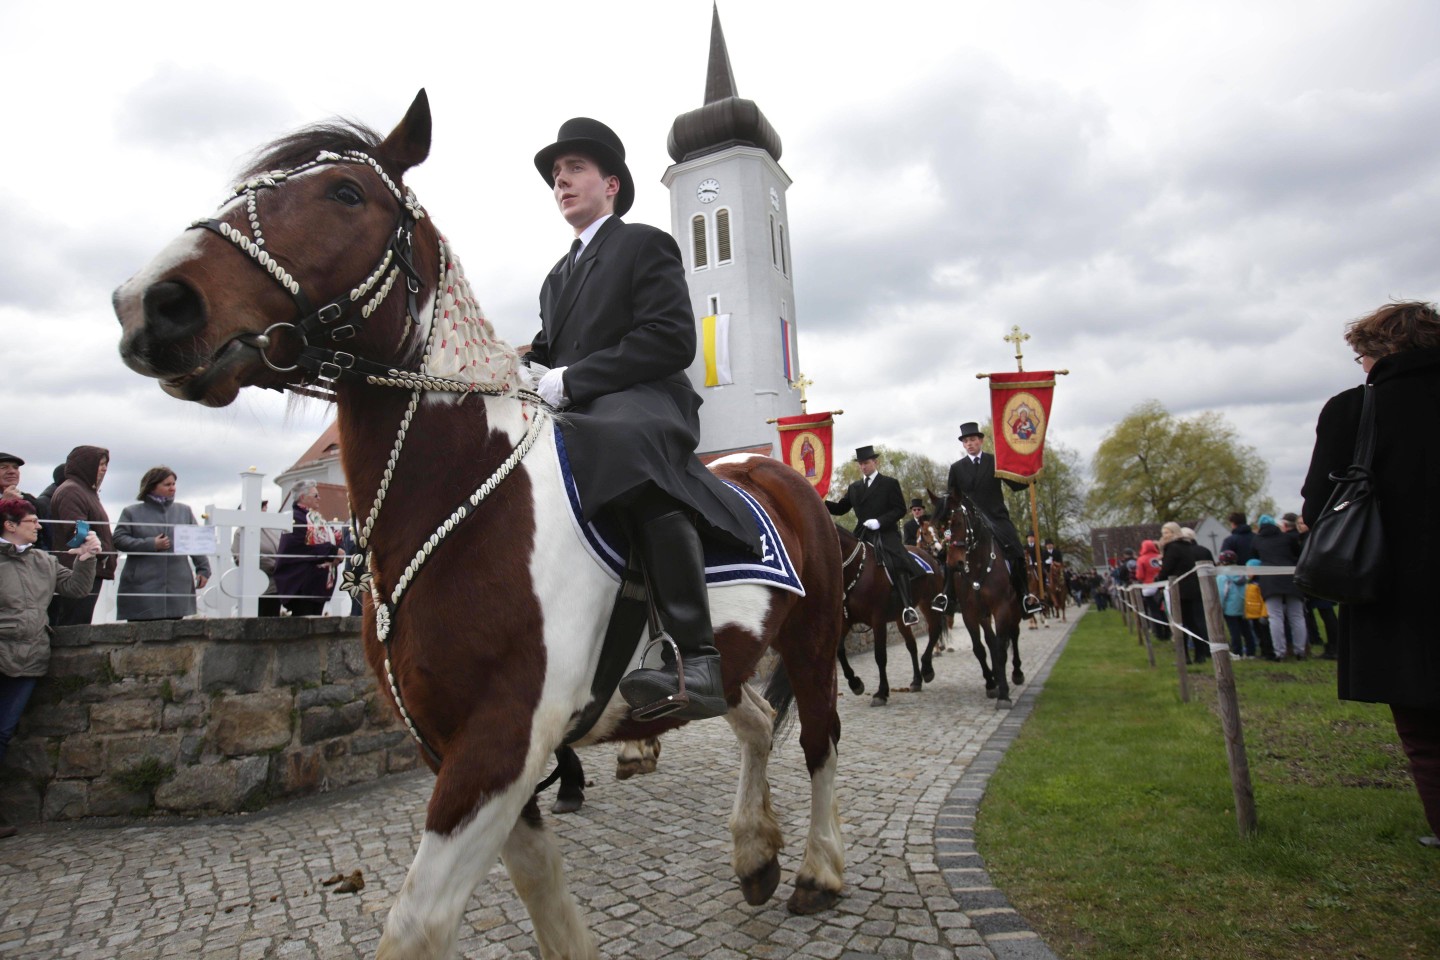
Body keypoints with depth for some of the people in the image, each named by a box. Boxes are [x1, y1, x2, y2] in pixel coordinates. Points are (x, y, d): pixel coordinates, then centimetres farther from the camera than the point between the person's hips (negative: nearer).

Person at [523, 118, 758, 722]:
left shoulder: (645, 244, 7)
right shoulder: (557, 277, 31)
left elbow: (672, 340, -8)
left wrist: (570, 380, -13)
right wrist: (533, 373, 5)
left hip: (644, 404, -8)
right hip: (574, 419, 8)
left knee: (627, 444, -41)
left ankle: (696, 657, -46)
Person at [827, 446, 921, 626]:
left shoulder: (890, 483, 7)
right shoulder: (854, 487, 20)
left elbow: (900, 509, -1)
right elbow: (841, 508, 17)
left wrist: (879, 521, -16)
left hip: (885, 534, -6)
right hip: (862, 536, 6)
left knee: (897, 564, -28)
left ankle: (907, 607, -31)